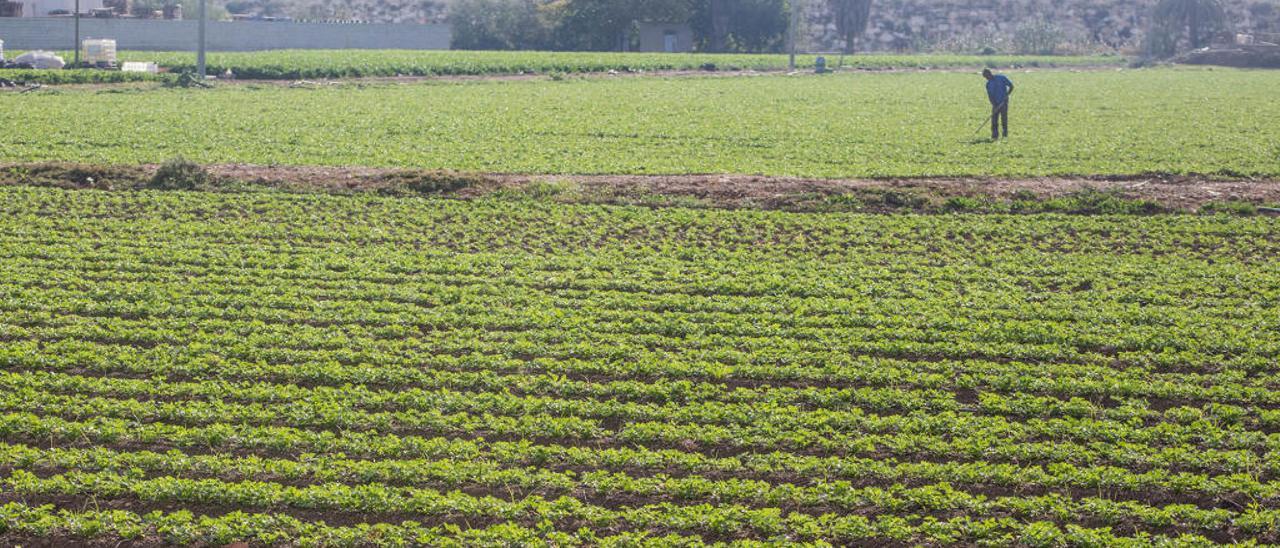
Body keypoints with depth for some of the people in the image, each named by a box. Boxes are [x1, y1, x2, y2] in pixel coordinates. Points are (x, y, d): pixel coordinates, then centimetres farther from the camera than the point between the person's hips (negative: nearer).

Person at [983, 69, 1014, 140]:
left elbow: (1011, 86, -2)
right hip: (995, 104, 3)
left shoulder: (1001, 78, -5)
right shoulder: (988, 84, 5)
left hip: (1003, 102, -3)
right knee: (994, 119, -2)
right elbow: (990, 96, -2)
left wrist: (1007, 95, -14)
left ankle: (1005, 135, 5)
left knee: (1004, 118, -3)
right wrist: (994, 105, -14)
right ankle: (995, 135, 2)